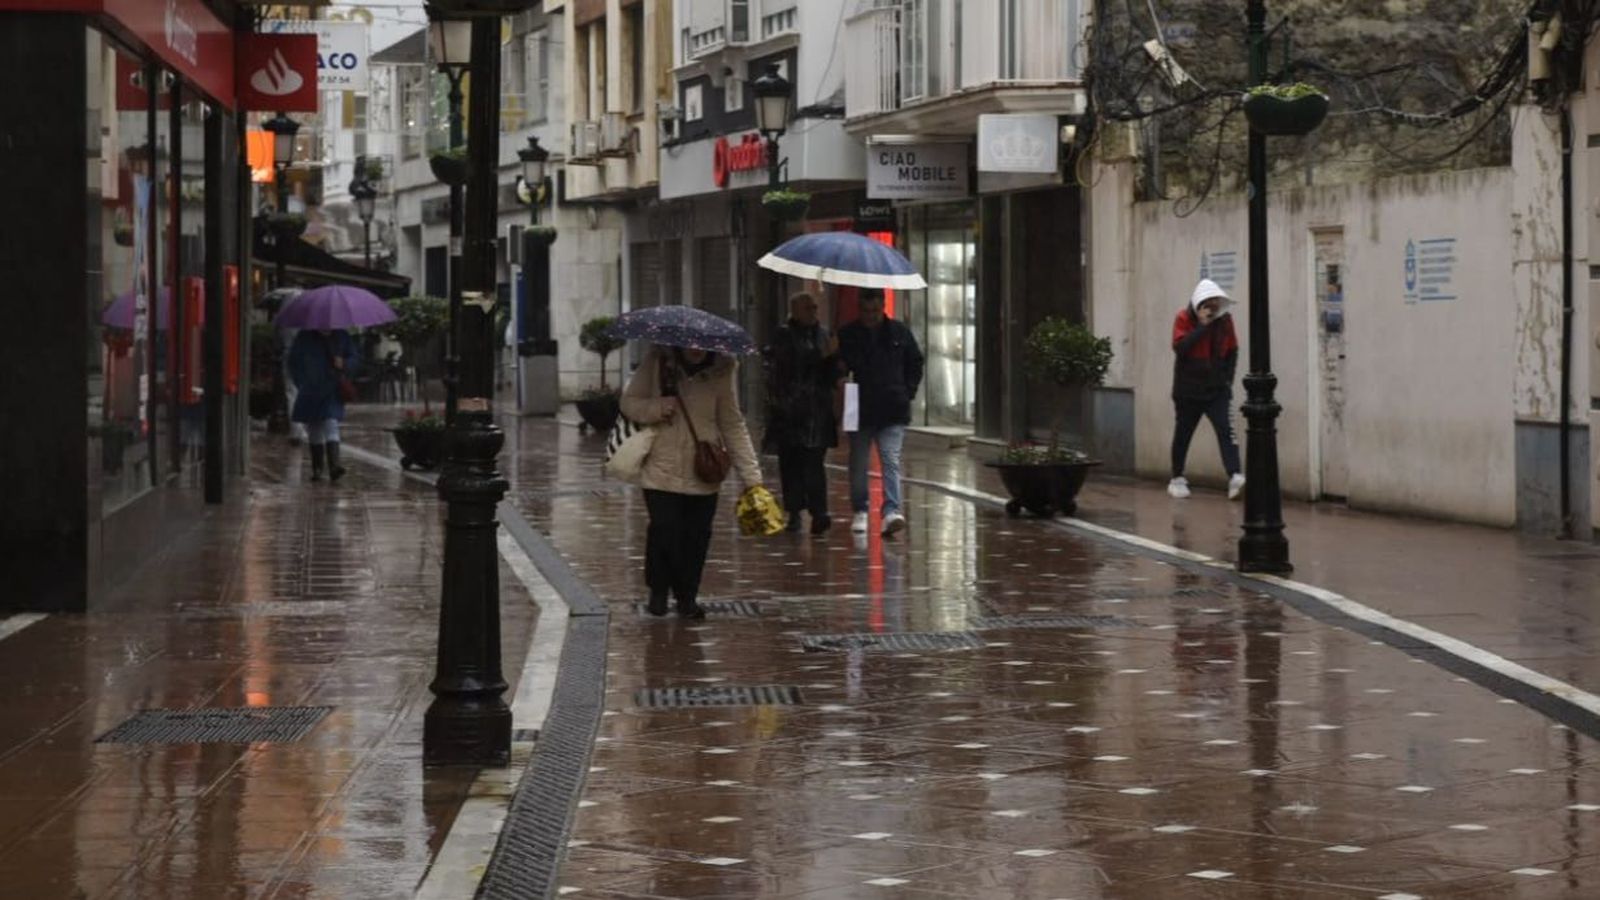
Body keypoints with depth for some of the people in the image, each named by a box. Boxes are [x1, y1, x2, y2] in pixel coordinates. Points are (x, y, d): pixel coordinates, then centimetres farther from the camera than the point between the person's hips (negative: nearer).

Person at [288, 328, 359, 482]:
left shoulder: (342, 337, 4)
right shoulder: (304, 338, 3)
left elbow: (353, 359, 11)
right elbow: (294, 363, 8)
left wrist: (343, 364, -12)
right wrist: (303, 384, -2)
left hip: (332, 393, -2)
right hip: (310, 393, 2)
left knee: (331, 425, -17)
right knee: (314, 430, 8)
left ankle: (334, 466, -28)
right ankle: (317, 469, 18)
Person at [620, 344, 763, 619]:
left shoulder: (720, 373, -1)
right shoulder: (657, 363, -4)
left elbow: (734, 427, 2)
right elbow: (629, 402, 4)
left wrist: (752, 477, -2)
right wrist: (657, 409, -18)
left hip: (703, 476, 1)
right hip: (662, 471, -1)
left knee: (697, 538, 4)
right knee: (664, 532, -6)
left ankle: (687, 597, 23)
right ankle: (658, 592, 19)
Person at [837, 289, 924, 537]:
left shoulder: (899, 333, 5)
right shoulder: (847, 335, 2)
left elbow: (915, 364, 14)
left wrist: (907, 392, 4)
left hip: (893, 412, -1)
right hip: (860, 411, 1)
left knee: (890, 460, -11)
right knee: (858, 463, 10)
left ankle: (891, 510, -19)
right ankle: (860, 510, 23)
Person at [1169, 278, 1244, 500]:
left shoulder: (1224, 319, 2)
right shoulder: (1184, 319, -9)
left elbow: (1232, 351, 11)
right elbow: (1179, 347, -23)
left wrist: (1228, 378, 3)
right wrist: (1202, 325, -25)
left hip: (1217, 390, 2)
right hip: (1188, 390, -2)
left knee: (1226, 431, -15)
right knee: (1183, 434, 10)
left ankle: (1235, 478, -26)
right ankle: (1177, 480, 26)